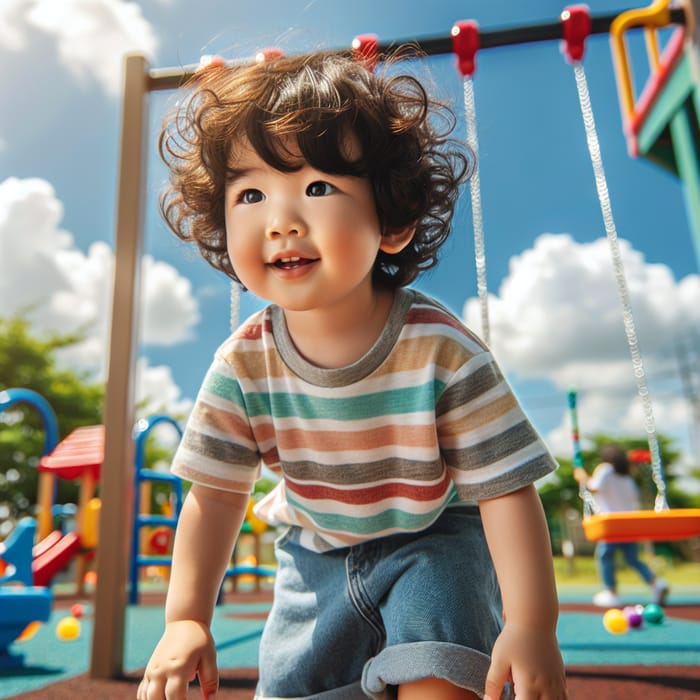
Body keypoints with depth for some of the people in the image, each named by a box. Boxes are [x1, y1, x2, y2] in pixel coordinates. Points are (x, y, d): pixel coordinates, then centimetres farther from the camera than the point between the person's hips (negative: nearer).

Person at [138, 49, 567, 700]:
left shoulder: (441, 349, -31)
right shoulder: (242, 365, -21)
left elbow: (505, 488, -24)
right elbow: (215, 494, -10)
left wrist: (532, 626, -26)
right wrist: (185, 619, -11)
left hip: (435, 540, -2)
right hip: (316, 554, 3)